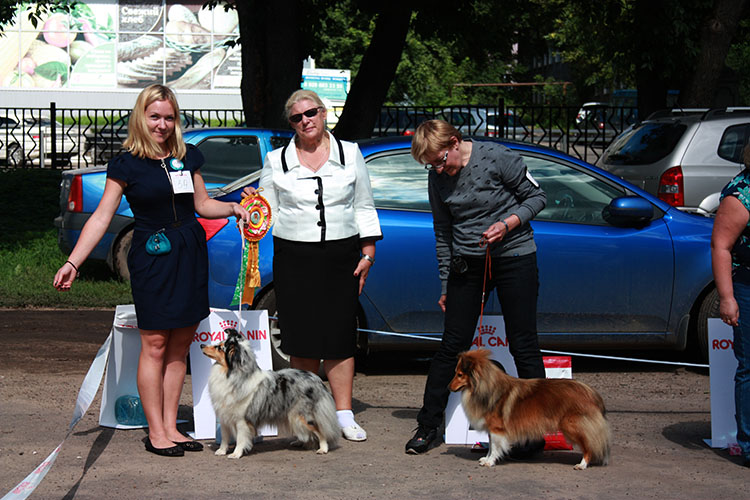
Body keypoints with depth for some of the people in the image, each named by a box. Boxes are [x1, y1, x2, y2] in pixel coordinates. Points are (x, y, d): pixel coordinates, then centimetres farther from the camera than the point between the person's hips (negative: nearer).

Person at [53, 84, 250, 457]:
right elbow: (101, 217, -6)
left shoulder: (188, 157, 9)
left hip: (190, 255, 5)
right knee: (155, 344, -4)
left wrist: (232, 208, 0)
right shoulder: (126, 165, -4)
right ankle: (156, 432, 3)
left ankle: (171, 427, 14)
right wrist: (72, 263, -12)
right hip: (151, 258, -5)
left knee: (181, 343, 6)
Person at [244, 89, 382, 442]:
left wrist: (367, 254, 5)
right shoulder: (276, 161, 7)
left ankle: (344, 415, 5)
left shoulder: (350, 154, 8)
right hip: (294, 257, 0)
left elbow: (364, 208, 11)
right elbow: (269, 215, 10)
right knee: (302, 339, 0)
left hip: (340, 257, 0)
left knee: (340, 337, -1)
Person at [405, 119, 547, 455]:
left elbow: (536, 197, -4)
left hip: (513, 257, -4)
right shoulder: (438, 178, 2)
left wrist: (507, 224, -20)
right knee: (452, 345, 4)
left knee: (524, 346, -2)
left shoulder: (497, 158, -13)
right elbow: (443, 232, 11)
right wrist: (446, 284, 12)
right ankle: (428, 426, 12)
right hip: (467, 263, 4)